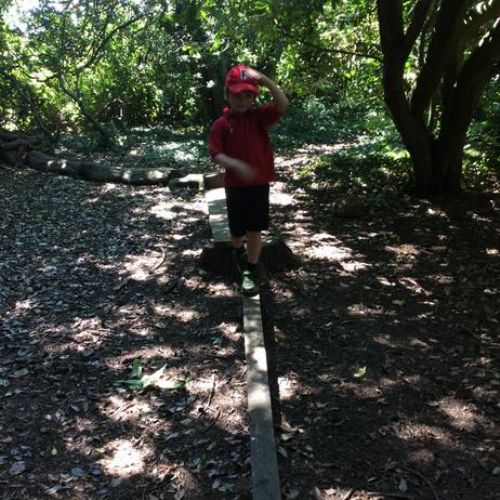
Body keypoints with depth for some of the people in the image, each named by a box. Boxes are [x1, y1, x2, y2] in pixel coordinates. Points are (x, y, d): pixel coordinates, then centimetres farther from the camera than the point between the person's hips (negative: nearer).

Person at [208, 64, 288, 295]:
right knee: (237, 230, 13)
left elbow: (283, 105, -18)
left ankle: (251, 272, 17)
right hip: (235, 184, 0)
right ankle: (238, 251, 47)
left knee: (254, 229, 4)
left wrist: (265, 80, -28)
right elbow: (216, 155, -13)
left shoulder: (259, 116, -3)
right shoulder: (221, 124, -6)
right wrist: (236, 165, -30)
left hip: (259, 182, 0)